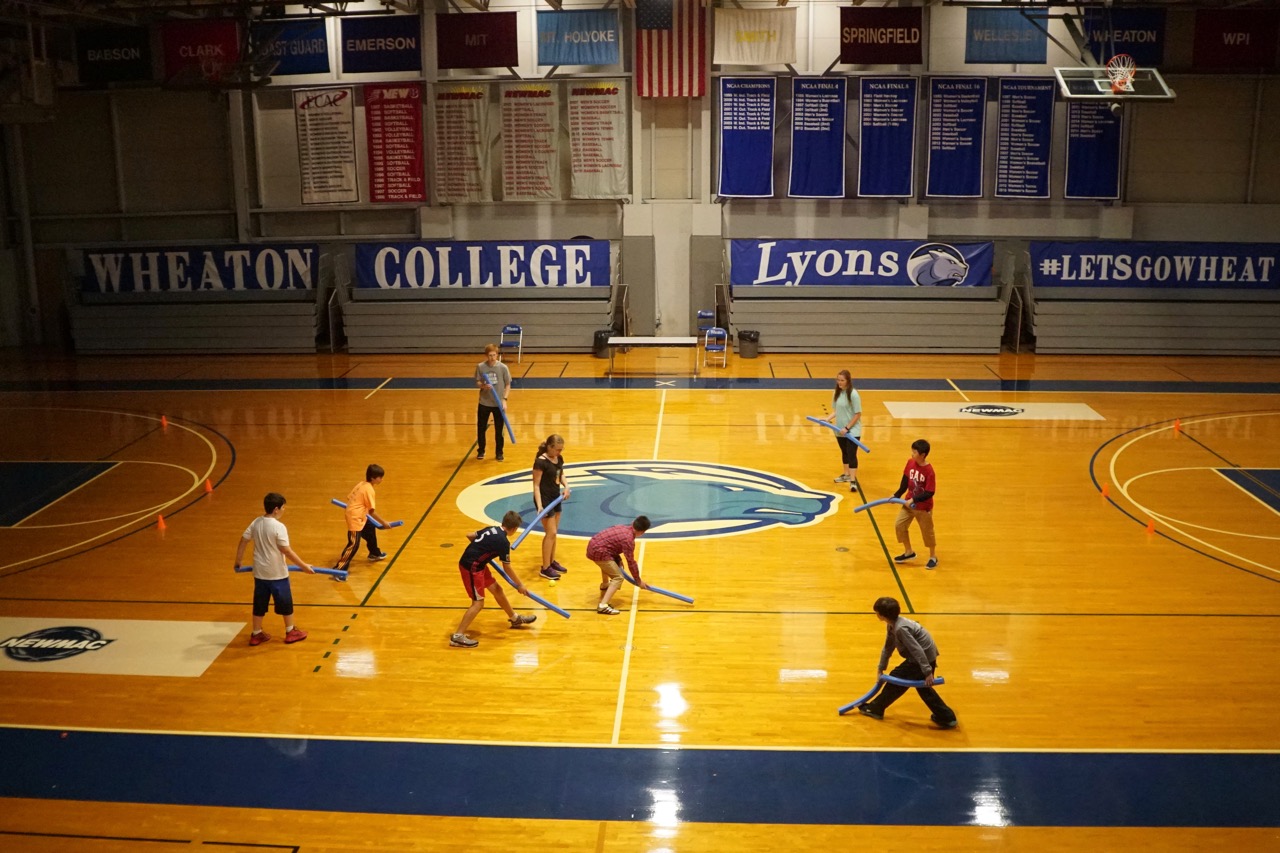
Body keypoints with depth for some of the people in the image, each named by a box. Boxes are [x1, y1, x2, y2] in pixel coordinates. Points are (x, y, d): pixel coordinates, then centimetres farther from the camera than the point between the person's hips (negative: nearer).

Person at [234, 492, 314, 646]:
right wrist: (304, 566, -15)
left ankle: (256, 634, 23)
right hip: (277, 573, -6)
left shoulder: (256, 523, -2)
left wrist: (238, 561, 18)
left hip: (260, 572, 6)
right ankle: (291, 632, 24)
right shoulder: (278, 526, -22)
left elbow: (243, 541, 4)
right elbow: (287, 551, -22)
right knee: (285, 602, 11)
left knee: (260, 603, 15)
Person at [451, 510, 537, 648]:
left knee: (497, 589, 20)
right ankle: (457, 636, -5)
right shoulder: (503, 542, -18)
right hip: (472, 567, -9)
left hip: (478, 564, 9)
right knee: (478, 602, -6)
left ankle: (515, 618, 37)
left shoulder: (492, 529, 4)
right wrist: (520, 585, 2)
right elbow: (507, 568, -9)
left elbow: (469, 536, 16)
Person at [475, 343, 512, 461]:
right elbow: (477, 383, -1)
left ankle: (499, 452, 22)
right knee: (481, 428, 10)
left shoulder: (503, 367, -9)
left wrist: (504, 399, -12)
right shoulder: (480, 367, -7)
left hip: (498, 404, -1)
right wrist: (483, 386, -24)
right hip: (484, 403, 1)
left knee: (499, 429, 7)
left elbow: (508, 385, -2)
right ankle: (481, 451, 28)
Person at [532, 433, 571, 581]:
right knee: (550, 533, -5)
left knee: (553, 532, 15)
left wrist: (566, 486, 0)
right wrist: (539, 505, -27)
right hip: (545, 499, -8)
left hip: (556, 498, 8)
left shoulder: (559, 459, 2)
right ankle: (545, 568, 3)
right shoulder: (541, 462, -21)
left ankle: (552, 561, 28)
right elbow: (536, 485, -20)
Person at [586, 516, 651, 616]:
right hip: (599, 552, -10)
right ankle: (603, 606, -18)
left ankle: (603, 600, 49)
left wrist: (618, 560, 14)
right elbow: (631, 562, -9)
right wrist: (639, 580, 1)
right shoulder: (628, 539, -13)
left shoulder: (623, 528, 12)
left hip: (593, 546, 10)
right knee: (618, 578, -6)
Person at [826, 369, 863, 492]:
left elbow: (858, 414, -16)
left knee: (851, 454, -8)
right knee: (844, 453, 19)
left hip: (852, 431, -6)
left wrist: (847, 428, -18)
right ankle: (846, 474, 35)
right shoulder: (837, 393, 1)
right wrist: (828, 419, -5)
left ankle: (853, 481, -6)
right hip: (840, 430, 7)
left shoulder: (853, 394, -18)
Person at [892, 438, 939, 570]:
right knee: (899, 525, 5)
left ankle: (933, 557, 29)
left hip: (923, 507, -6)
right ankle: (908, 552, 25)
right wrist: (897, 495, 2)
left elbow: (930, 493, -24)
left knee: (927, 531, 9)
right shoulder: (910, 463, -7)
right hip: (909, 503, 6)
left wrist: (914, 500, -26)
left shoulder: (929, 471, -25)